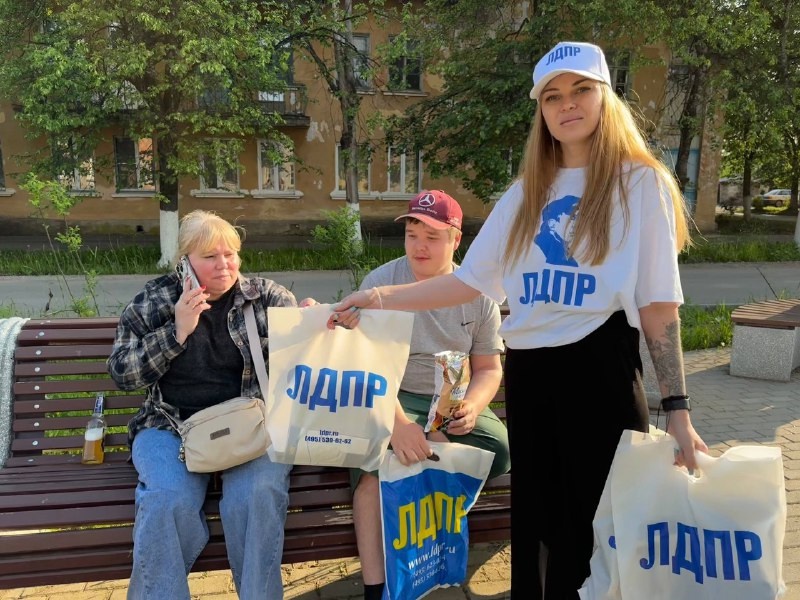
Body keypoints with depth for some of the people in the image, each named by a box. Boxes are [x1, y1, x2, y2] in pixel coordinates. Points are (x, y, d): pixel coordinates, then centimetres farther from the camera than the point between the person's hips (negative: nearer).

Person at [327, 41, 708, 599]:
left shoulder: (640, 183, -2)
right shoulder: (526, 193, 13)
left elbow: (660, 304, -5)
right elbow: (470, 279, 9)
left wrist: (677, 407, -8)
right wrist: (382, 298, 2)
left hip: (600, 371, -4)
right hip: (528, 375, 5)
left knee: (600, 530, 4)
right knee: (535, 524, 14)